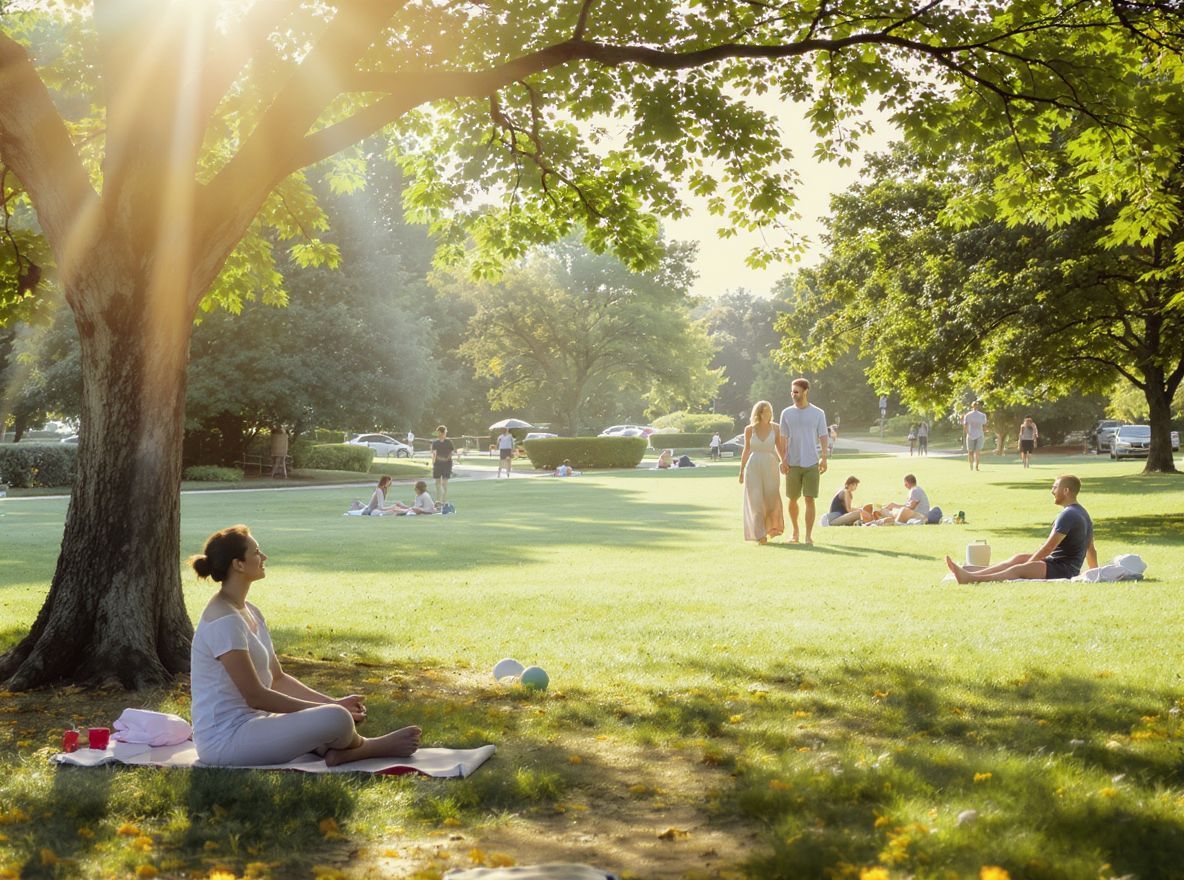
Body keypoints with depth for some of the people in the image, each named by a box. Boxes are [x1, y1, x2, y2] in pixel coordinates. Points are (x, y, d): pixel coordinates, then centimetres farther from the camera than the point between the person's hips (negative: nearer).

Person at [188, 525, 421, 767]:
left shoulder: (249, 613, 12)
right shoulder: (224, 621, -19)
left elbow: (277, 678, 15)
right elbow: (255, 696, -20)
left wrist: (333, 702, 3)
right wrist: (330, 709, -14)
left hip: (248, 723, 11)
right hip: (224, 739, -11)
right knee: (337, 719, -21)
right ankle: (372, 748, 9)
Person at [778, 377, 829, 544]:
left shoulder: (818, 413, 2)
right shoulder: (787, 413, 5)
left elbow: (823, 437, 3)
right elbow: (783, 439, 7)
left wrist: (824, 458, -9)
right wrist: (783, 460, -3)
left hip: (811, 463, -2)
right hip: (793, 463, 2)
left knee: (810, 499, -6)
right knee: (793, 500, 9)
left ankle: (808, 535, -3)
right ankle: (795, 531, 26)